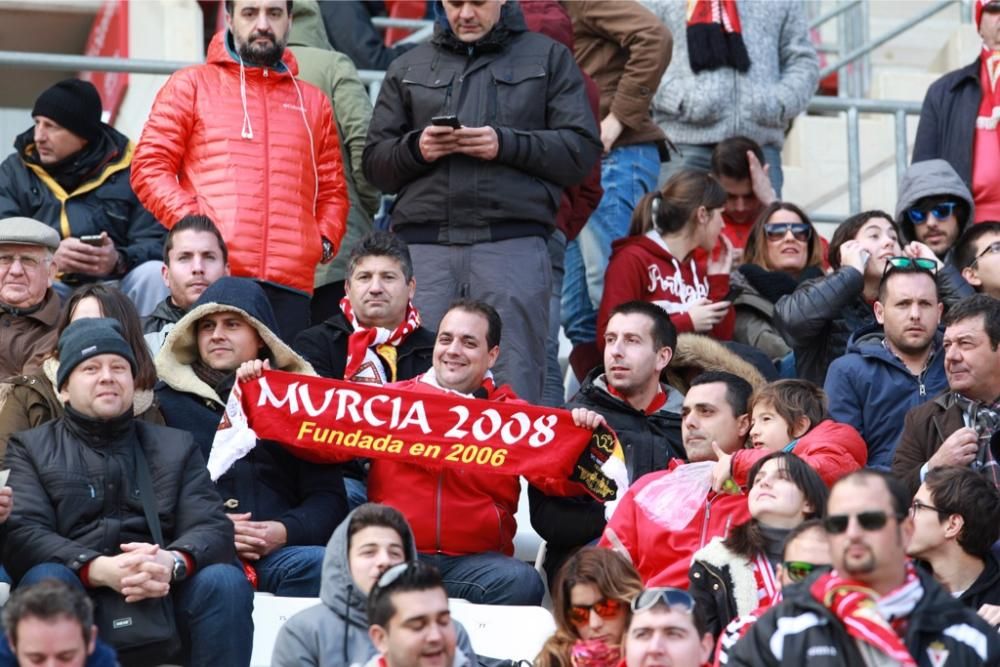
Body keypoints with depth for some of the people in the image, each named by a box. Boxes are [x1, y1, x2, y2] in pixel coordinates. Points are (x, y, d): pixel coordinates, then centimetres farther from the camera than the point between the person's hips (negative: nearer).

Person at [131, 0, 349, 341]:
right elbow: (150, 167, 5)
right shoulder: (191, 86, 12)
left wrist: (325, 241, 6)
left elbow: (332, 190, 26)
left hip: (291, 287, 3)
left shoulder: (313, 102, 24)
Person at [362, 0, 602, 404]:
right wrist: (415, 149, -3)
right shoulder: (407, 68, 22)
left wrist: (507, 144, -8)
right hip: (424, 245, 2)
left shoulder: (549, 57, 15)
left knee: (512, 392, -7)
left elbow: (582, 150, 5)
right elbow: (375, 164, 18)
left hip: (512, 241, -2)